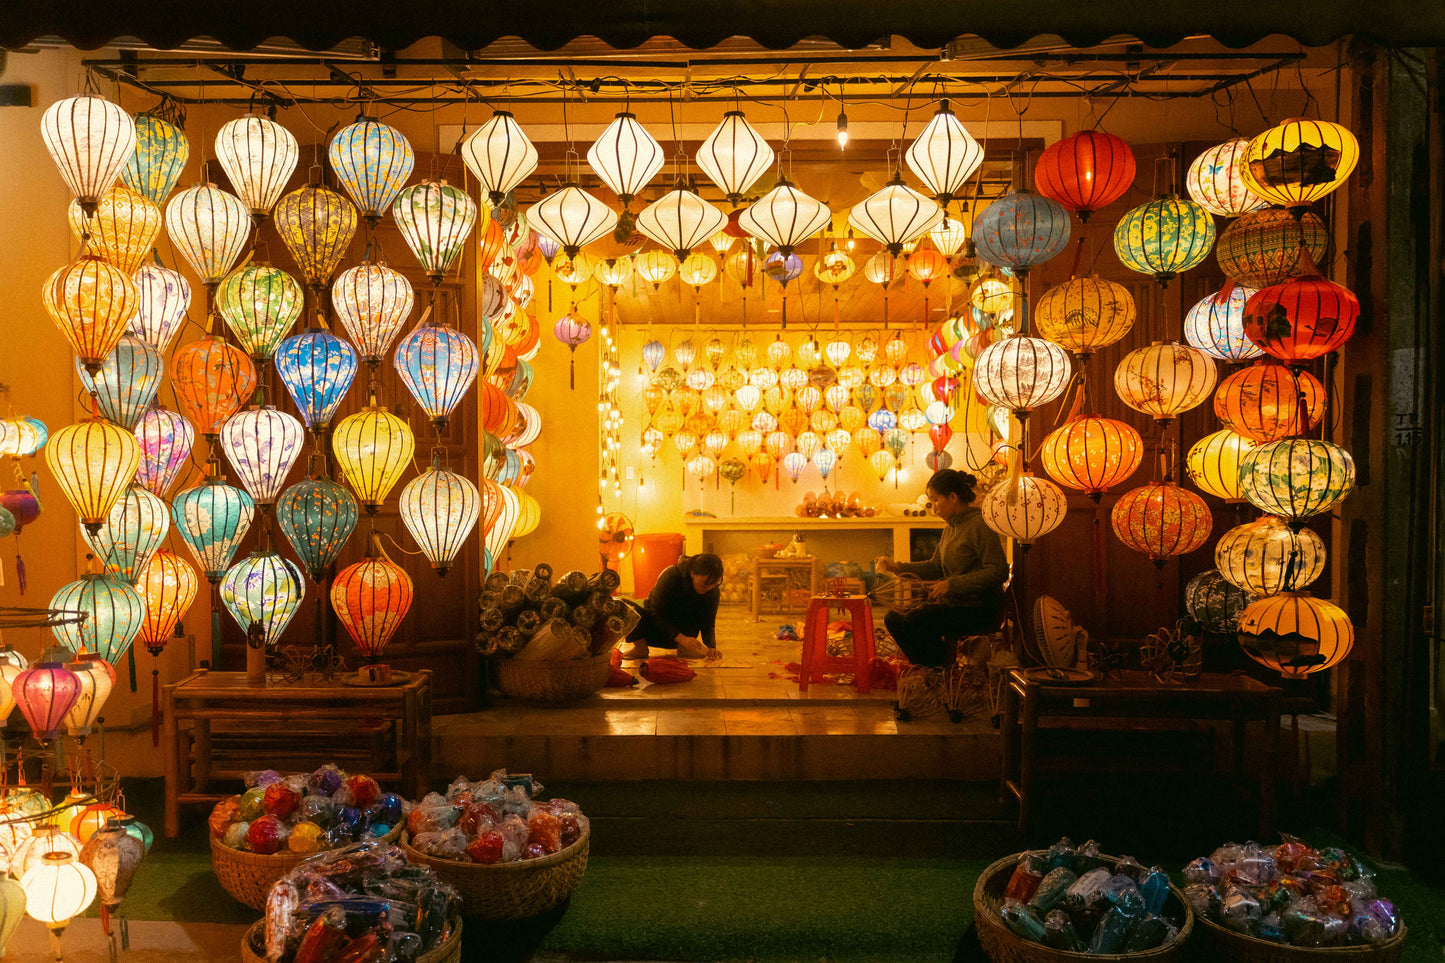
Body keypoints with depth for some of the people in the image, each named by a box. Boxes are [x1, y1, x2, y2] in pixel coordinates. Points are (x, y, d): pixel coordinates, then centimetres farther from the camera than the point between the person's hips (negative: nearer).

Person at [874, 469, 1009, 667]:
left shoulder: (979, 525, -15)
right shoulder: (951, 528, 13)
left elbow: (999, 572, -21)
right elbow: (935, 567, 17)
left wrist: (952, 584, -23)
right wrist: (897, 567, 6)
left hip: (979, 609, -9)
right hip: (953, 602, 9)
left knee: (912, 623, -24)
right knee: (893, 618, 0)